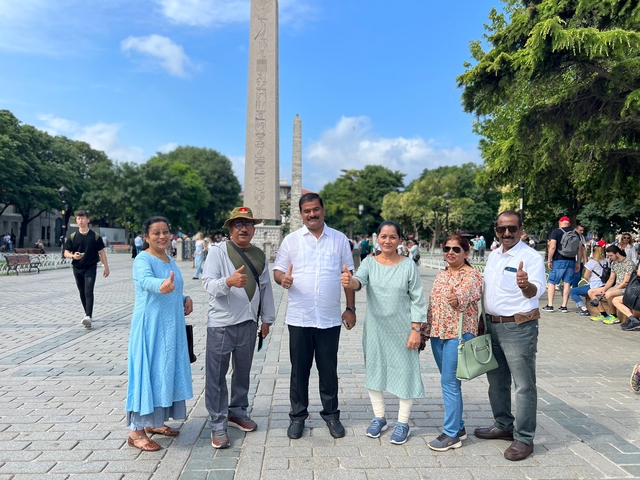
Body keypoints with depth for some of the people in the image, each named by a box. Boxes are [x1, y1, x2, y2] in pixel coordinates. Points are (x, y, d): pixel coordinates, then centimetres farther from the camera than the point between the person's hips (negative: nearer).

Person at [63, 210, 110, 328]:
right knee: (82, 292, 12)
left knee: (88, 292, -12)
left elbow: (101, 252, 1)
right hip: (77, 268, 4)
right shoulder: (72, 237, 3)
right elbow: (66, 253, 4)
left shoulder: (95, 236, -3)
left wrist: (106, 267, 1)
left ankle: (88, 316, -19)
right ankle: (88, 313, 27)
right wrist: (73, 256, -19)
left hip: (90, 268, -3)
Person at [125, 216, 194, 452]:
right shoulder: (143, 260, -14)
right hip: (150, 326, -8)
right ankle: (136, 431, 8)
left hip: (171, 327, 8)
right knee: (147, 373, -3)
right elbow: (146, 280, -37)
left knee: (166, 372, 15)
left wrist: (185, 299, 2)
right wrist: (161, 285, -58)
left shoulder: (170, 260, 11)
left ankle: (155, 421, 30)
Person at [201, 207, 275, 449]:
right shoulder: (218, 250, -7)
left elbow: (266, 288, 12)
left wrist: (267, 318, 12)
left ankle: (237, 412, 35)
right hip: (221, 323, -4)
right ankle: (218, 425, 13)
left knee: (243, 371, 16)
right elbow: (208, 283, -17)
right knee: (217, 375, 1)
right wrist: (229, 281, -36)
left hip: (248, 322, 5)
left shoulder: (259, 255, 8)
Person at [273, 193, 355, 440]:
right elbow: (277, 270, 3)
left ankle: (331, 414, 28)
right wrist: (283, 278, -21)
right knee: (299, 369, 10)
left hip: (330, 318, 0)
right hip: (299, 317, 0)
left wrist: (351, 308, 3)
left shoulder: (339, 239, 4)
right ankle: (298, 416, 26)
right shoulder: (291, 240, 3)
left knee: (328, 369, 11)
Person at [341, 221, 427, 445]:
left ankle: (403, 422, 23)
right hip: (375, 327, 2)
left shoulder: (408, 265, -6)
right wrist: (350, 281, -45)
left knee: (404, 372, 5)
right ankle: (379, 417, 31)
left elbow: (418, 300, -3)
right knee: (374, 369, 12)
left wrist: (416, 329, -7)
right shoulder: (370, 262, -2)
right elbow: (359, 281, -22)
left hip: (402, 328, -2)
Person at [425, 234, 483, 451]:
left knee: (449, 383, -5)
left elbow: (464, 296, -28)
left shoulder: (472, 275, -9)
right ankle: (458, 427, 27)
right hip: (438, 334, 7)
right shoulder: (441, 275, 13)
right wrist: (425, 331, 15)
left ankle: (451, 434, 6)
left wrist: (457, 300, -50)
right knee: (449, 382, 14)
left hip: (458, 334, -7)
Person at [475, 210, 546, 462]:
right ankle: (503, 425, 36)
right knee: (497, 380, 19)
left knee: (524, 385, 2)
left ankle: (523, 439, 14)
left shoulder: (531, 257, -13)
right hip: (493, 325, 8)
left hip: (519, 327, -8)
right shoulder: (493, 255, 10)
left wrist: (526, 285, -49)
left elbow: (536, 290, -28)